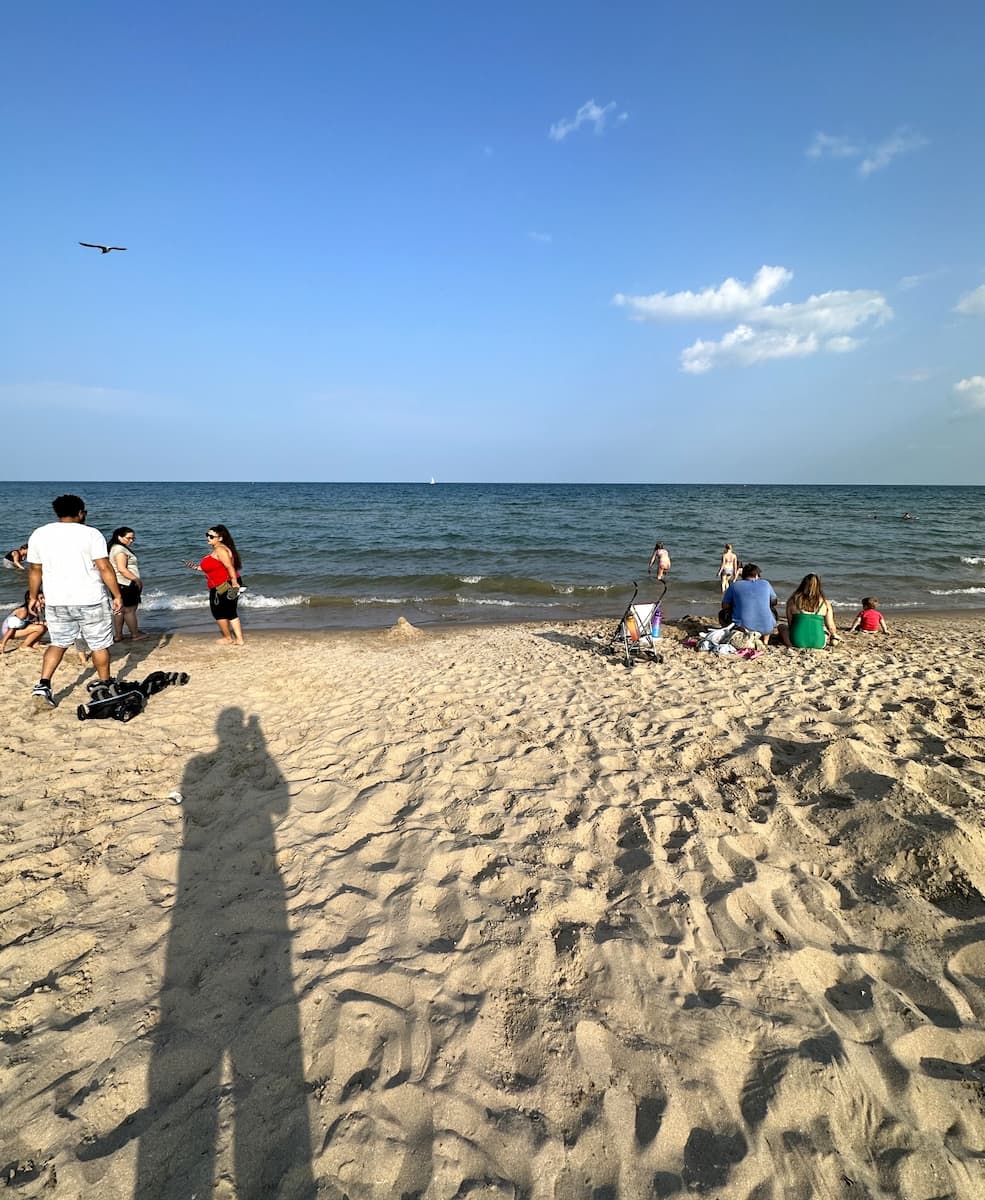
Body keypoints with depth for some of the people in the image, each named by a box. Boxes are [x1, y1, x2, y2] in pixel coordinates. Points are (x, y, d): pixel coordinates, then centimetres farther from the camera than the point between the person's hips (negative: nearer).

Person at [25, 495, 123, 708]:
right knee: (99, 645, 11)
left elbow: (34, 570, 9)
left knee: (58, 643, 19)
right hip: (91, 602, -4)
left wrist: (33, 597, 20)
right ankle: (106, 685, 22)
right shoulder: (91, 534, -9)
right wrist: (117, 595, -7)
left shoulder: (39, 534, 5)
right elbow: (104, 568, -13)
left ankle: (43, 685, 5)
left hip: (56, 602, 4)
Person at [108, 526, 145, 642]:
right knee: (130, 610, 0)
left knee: (120, 610, 15)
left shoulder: (116, 547, 16)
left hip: (119, 584, 11)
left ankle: (118, 635, 21)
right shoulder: (120, 549, -17)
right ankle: (135, 634, 10)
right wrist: (137, 580, -22)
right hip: (125, 585, -11)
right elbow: (122, 569, -25)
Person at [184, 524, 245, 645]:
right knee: (230, 613, 15)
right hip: (224, 587, 10)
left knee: (218, 613, 6)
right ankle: (239, 639, 18)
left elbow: (230, 566, -25)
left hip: (223, 587, -10)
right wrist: (197, 567, 13)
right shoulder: (214, 549, 15)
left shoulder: (220, 550, -17)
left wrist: (234, 583, -32)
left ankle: (228, 638, 20)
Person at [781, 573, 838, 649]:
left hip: (797, 642, -4)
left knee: (782, 627, 23)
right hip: (817, 644, 4)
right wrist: (834, 635, 32)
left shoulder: (793, 601, 0)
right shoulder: (825, 603, 1)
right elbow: (831, 627, 8)